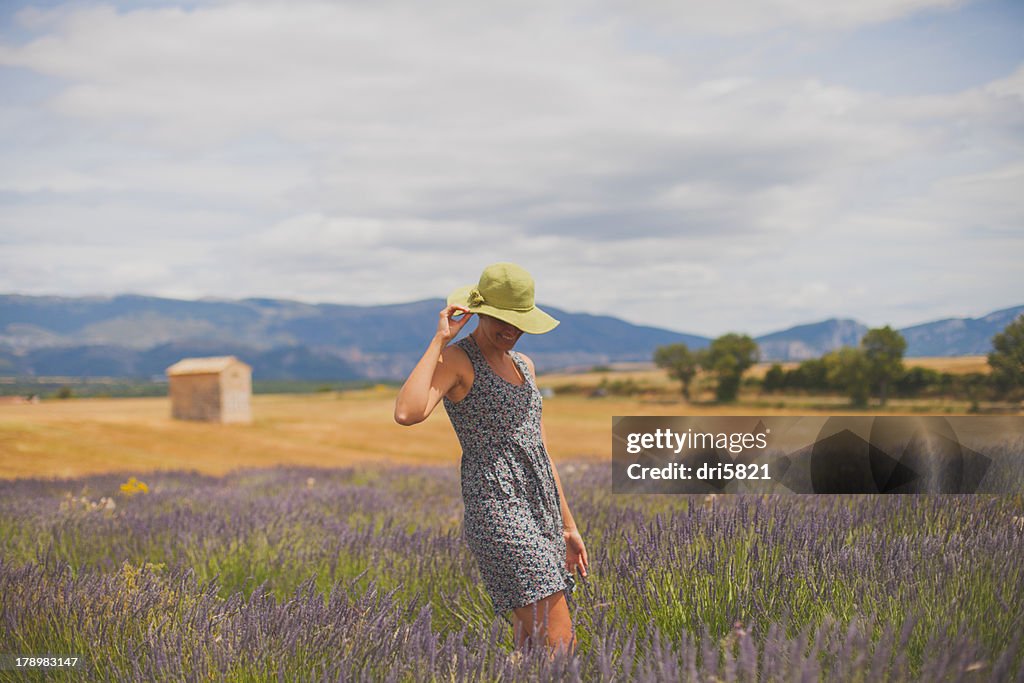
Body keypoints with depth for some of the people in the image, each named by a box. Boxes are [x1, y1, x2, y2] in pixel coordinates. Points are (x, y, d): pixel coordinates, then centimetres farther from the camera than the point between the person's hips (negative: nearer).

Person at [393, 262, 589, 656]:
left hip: (542, 512, 8)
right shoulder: (455, 360, -6)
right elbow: (407, 414, -26)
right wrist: (439, 340, -18)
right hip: (496, 509, -8)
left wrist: (568, 526, 20)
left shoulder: (523, 365, 18)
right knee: (561, 646, -15)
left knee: (532, 647, 8)